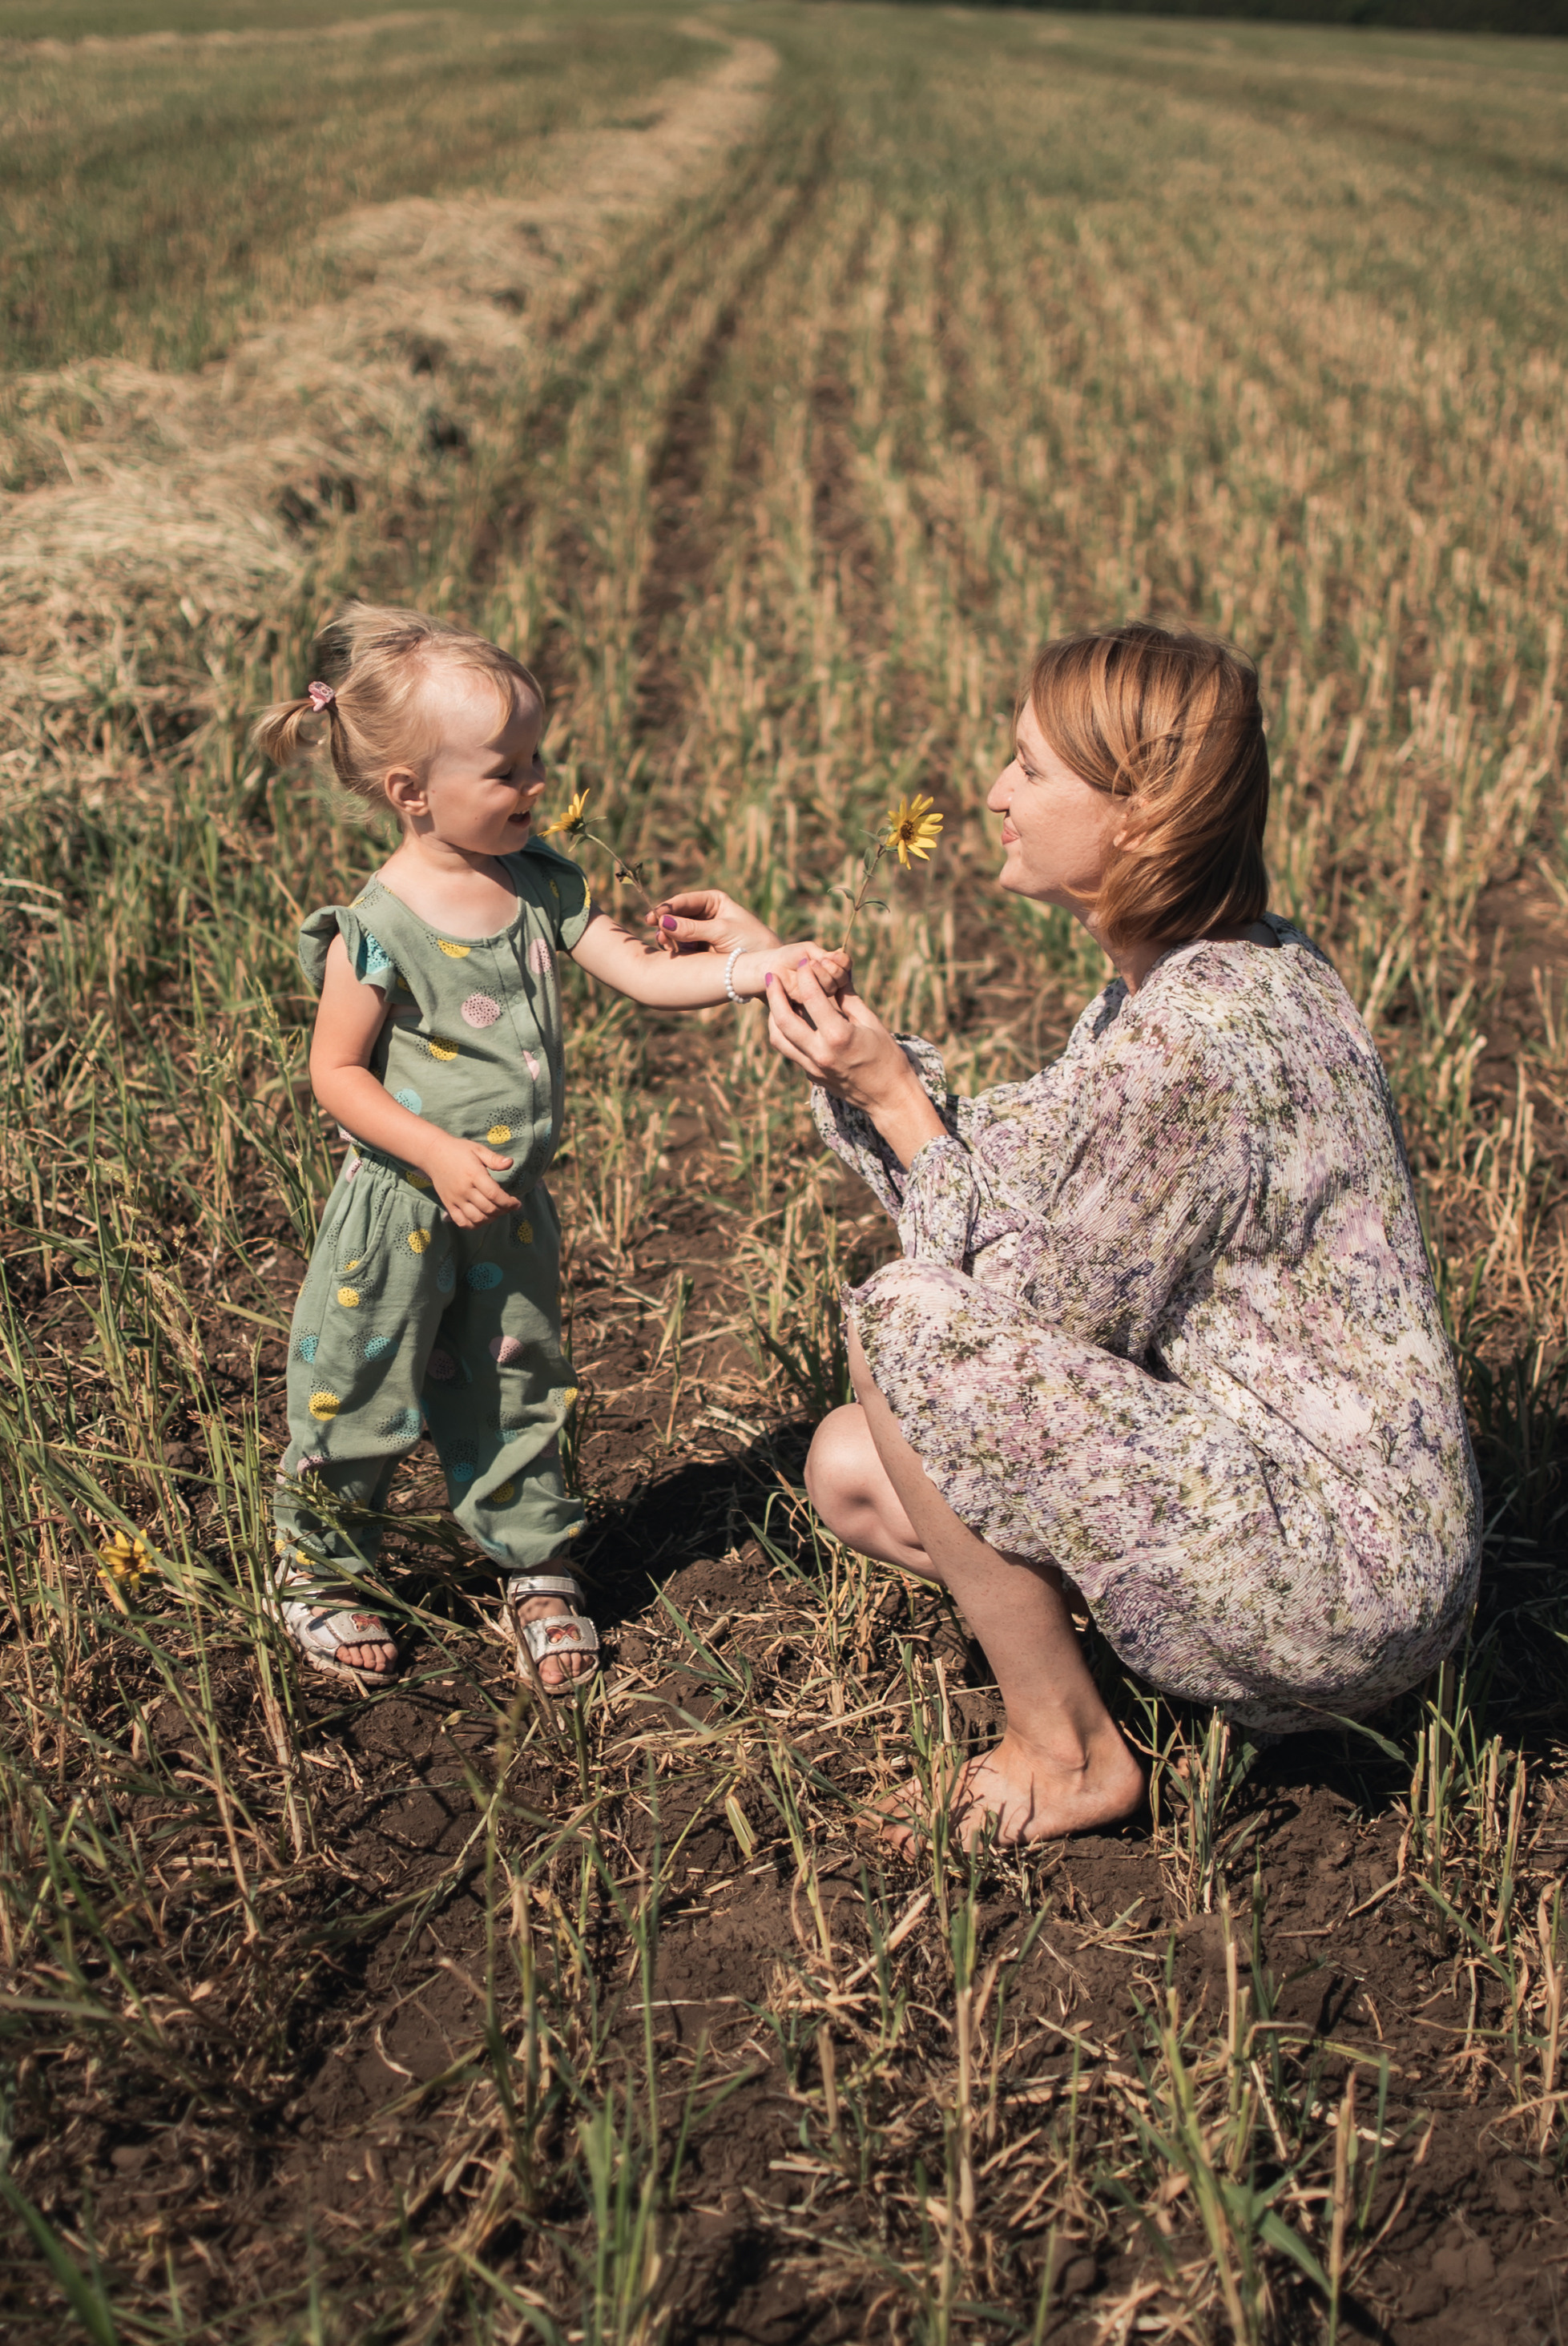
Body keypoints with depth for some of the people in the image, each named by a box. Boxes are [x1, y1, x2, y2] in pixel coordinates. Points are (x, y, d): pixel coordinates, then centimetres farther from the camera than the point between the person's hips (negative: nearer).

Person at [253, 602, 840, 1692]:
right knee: (363, 1399, 9)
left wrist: (755, 965, -20)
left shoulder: (541, 883, -3)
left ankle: (539, 1567, 35)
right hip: (402, 1210, -5)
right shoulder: (379, 931, -20)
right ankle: (317, 1573, 31)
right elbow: (338, 1074, -14)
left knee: (516, 1392, 18)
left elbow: (641, 971, -6)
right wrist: (442, 1153, -23)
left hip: (512, 1209, 5)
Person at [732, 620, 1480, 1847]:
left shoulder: (1190, 1039, -25)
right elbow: (1030, 1184, 9)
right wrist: (865, 1056, 5)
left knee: (909, 1317, -17)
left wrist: (895, 1101, -11)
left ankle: (1068, 1755, -2)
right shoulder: (1235, 968, 5)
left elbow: (1039, 1310, -15)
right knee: (852, 1472, 10)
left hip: (1342, 1582, -9)